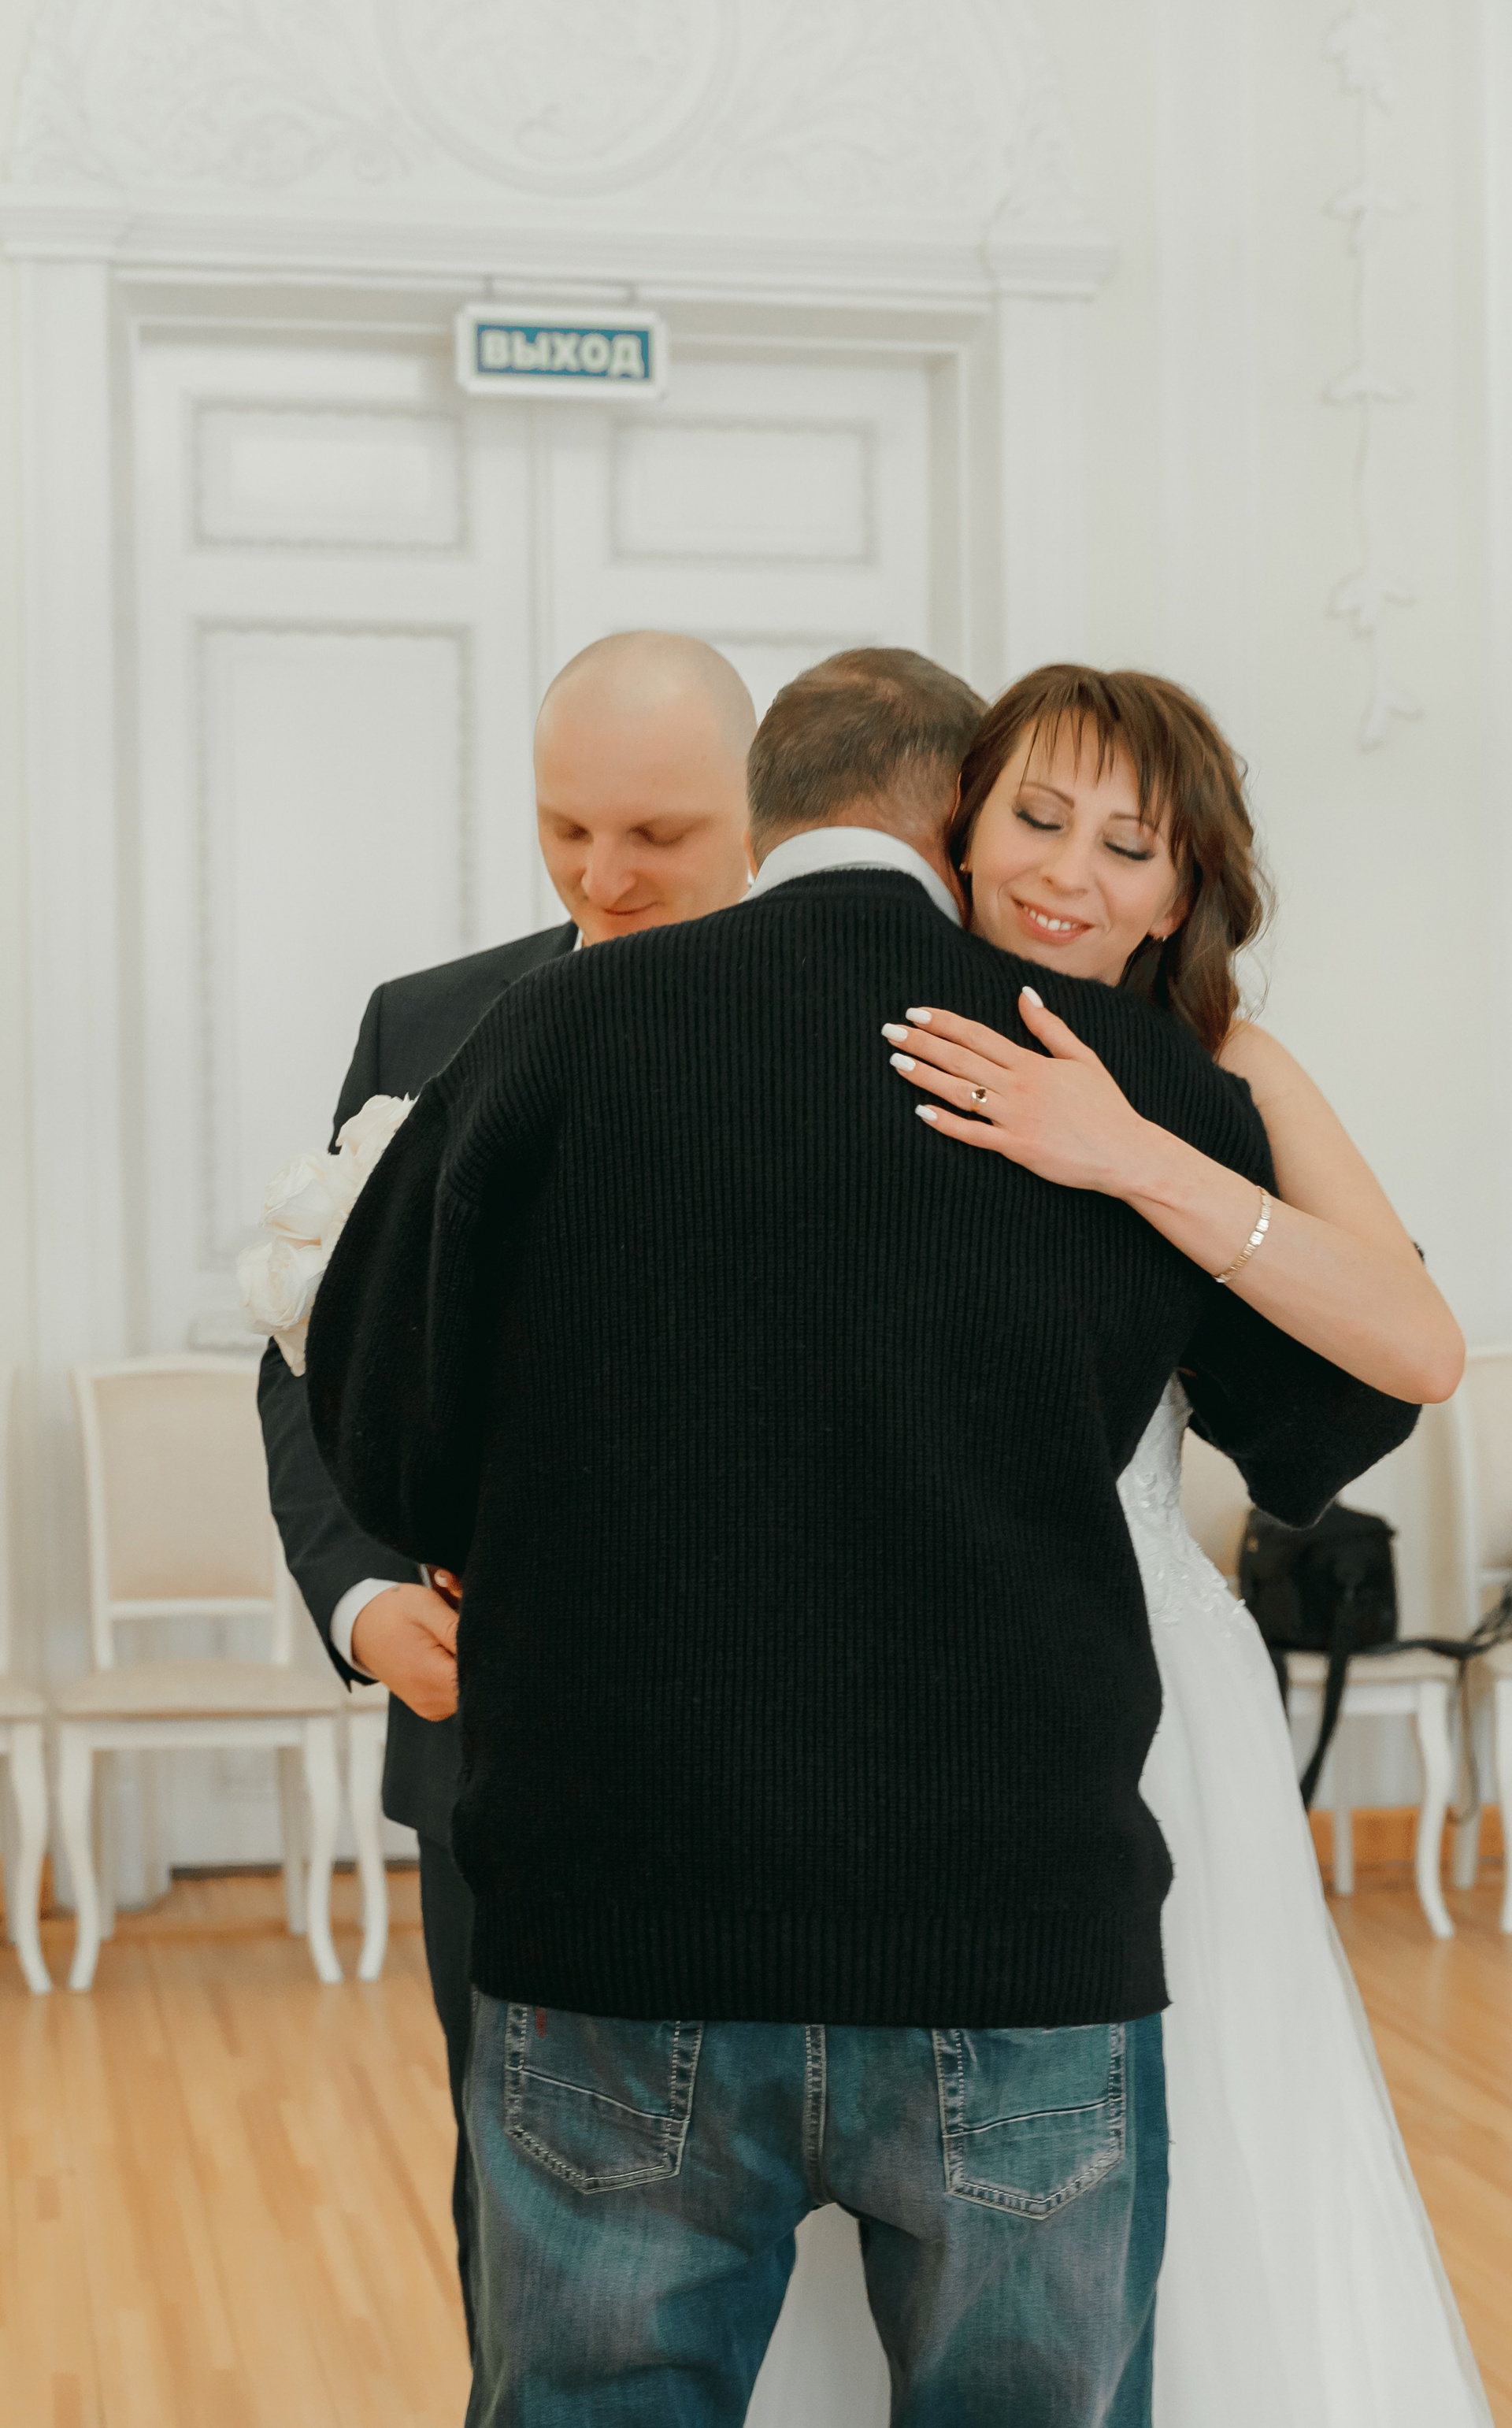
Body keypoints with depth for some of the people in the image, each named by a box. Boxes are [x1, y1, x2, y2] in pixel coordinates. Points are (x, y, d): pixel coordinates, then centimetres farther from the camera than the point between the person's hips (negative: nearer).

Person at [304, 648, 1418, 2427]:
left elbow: (379, 1436, 4)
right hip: (1023, 1959, 0)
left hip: (616, 1963, 0)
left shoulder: (562, 1032, -2)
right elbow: (1342, 1409, 14)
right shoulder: (1134, 1077, 0)